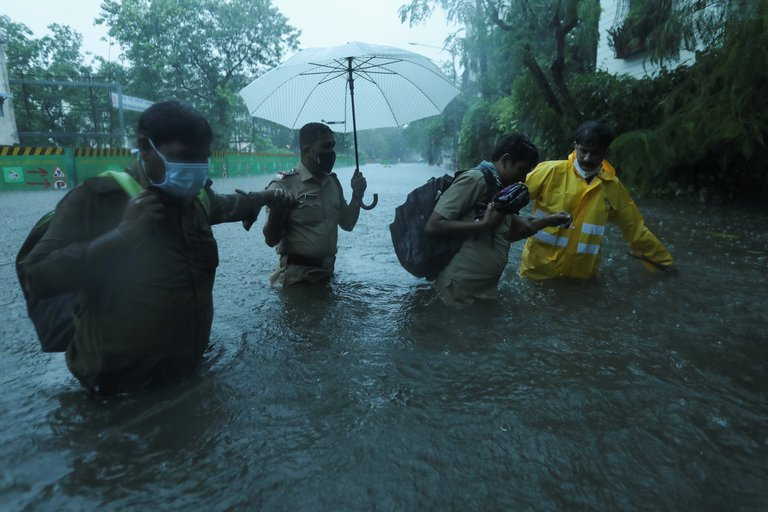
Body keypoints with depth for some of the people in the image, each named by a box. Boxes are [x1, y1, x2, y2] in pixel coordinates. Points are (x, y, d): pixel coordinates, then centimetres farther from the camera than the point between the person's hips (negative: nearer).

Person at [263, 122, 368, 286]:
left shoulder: (333, 182, 7)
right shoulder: (284, 186, -14)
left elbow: (347, 224, 13)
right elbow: (271, 240, -15)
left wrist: (357, 195, 1)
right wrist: (276, 211, -32)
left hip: (327, 273, 6)